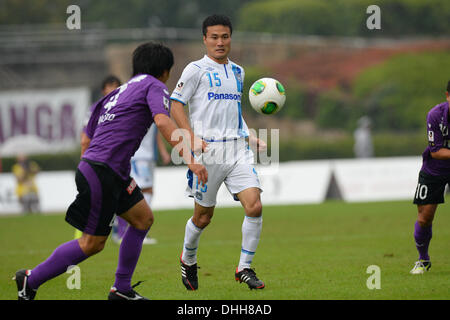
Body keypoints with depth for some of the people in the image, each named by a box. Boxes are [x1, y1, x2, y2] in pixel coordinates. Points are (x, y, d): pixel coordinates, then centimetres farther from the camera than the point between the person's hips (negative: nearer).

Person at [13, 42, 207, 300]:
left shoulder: (120, 92, 23)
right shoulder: (154, 86, -1)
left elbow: (88, 137, 23)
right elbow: (162, 121, -21)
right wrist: (190, 159, -28)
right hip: (103, 171, -10)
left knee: (143, 219, 15)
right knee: (92, 243, -5)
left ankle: (121, 289, 18)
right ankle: (31, 279, 4)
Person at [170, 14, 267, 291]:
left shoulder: (237, 71, 18)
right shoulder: (196, 69, -1)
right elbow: (176, 105, -4)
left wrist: (250, 137, 19)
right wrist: (192, 138, -16)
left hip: (238, 148, 5)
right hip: (208, 150, -5)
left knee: (255, 206, -13)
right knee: (204, 216, 4)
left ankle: (245, 268, -1)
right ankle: (188, 260, 32)